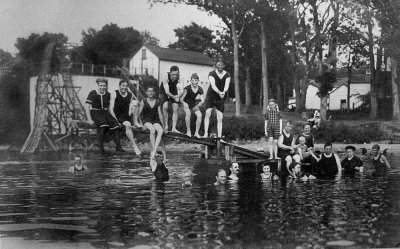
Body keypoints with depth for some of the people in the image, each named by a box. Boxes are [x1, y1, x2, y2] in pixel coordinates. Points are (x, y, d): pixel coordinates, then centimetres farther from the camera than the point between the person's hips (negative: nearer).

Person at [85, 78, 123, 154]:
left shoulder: (108, 94, 8)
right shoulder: (92, 94, -6)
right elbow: (87, 107, -9)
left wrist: (110, 117, 8)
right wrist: (89, 119, -17)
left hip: (105, 113, 5)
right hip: (95, 113, -5)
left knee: (115, 124, -23)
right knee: (103, 125, -35)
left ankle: (118, 146, -21)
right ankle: (101, 147, -29)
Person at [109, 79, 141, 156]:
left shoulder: (130, 95, 6)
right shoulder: (114, 94, -6)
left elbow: (130, 110, 9)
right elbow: (111, 108, -12)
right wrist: (116, 120, -20)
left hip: (126, 116, 6)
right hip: (116, 116, -6)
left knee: (135, 102, -8)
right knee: (128, 125, -31)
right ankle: (134, 146, -32)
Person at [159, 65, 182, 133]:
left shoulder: (178, 79, -25)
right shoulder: (166, 78, -33)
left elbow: (180, 91, -30)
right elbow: (167, 92, -36)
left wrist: (178, 96, -50)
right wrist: (174, 97, -47)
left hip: (174, 93, 3)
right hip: (163, 93, -3)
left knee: (175, 109, -8)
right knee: (165, 107, -22)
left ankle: (174, 128, -5)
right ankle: (165, 126, -11)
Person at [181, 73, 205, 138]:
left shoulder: (200, 89, -14)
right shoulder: (187, 88, -24)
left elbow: (202, 100, -11)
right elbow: (181, 99, -20)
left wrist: (200, 103, -32)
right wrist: (184, 103, -38)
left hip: (194, 104, 3)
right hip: (187, 104, -3)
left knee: (199, 115, -19)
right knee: (188, 114, -31)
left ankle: (196, 132, -8)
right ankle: (188, 131, -15)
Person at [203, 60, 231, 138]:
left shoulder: (227, 75, -1)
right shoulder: (212, 74, -10)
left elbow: (227, 85, -18)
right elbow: (213, 85, -25)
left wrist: (224, 92, -42)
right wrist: (219, 92, -45)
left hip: (220, 99, 3)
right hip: (211, 96, -2)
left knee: (220, 119, -2)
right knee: (208, 113, -22)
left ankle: (219, 136, 2)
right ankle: (206, 134, -23)